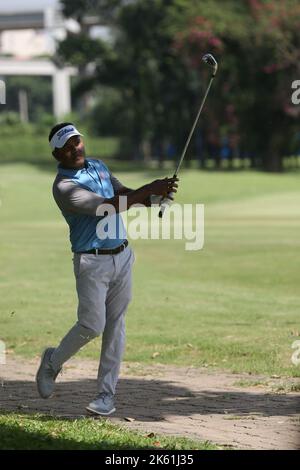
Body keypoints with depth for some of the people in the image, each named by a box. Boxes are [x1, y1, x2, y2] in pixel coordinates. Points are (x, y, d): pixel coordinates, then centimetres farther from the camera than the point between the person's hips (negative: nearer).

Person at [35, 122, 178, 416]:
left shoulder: (99, 166, 11)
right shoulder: (64, 186, -16)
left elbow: (124, 193, 17)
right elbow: (108, 207, -25)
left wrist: (155, 196, -4)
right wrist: (149, 189, -26)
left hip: (122, 256, 7)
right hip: (92, 262, -6)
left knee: (115, 325, 4)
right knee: (92, 325, -11)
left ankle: (106, 393, 8)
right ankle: (53, 362, 17)